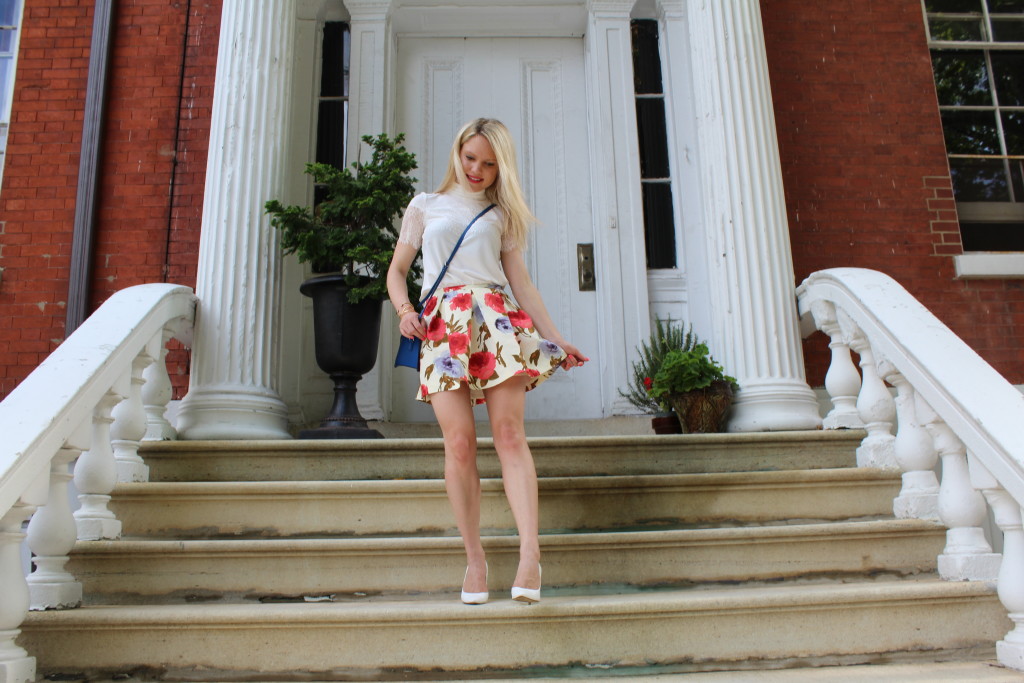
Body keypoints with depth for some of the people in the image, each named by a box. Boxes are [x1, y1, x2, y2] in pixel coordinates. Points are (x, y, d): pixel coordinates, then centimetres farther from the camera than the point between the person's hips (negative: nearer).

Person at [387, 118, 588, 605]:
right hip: (442, 323, 0)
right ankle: (474, 557, -2)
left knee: (509, 433, -14)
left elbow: (521, 282, 18)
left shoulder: (502, 215, 22)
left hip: (496, 318, 0)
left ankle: (530, 553, -20)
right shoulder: (424, 207, 22)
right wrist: (404, 310, -2)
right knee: (459, 442, -11)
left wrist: (555, 337, 10)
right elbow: (396, 272, 19)